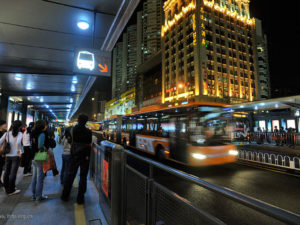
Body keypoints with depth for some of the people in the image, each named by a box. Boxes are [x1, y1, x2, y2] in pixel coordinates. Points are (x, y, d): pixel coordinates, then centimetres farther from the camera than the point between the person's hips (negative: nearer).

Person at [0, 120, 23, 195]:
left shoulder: (7, 133, 0)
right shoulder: (20, 134, -12)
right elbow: (18, 142, -20)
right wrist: (20, 151, -4)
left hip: (7, 156, 5)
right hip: (15, 156, -5)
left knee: (6, 172, 17)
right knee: (13, 173, 4)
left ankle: (6, 188, 31)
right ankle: (11, 190, 14)